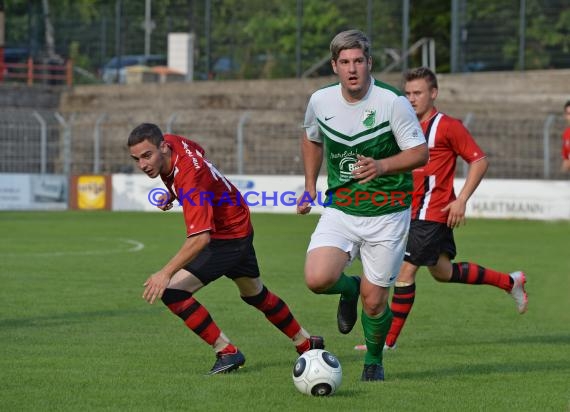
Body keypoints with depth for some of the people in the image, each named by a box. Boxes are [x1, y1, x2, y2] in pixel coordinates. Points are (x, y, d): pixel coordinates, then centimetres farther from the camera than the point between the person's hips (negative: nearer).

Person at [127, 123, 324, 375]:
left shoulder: (190, 177, -37)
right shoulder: (172, 142, -12)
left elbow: (200, 238, -45)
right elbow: (199, 151, 14)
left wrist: (166, 273, -52)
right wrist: (172, 194, 5)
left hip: (229, 238, -10)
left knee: (172, 291, -20)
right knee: (255, 295, 29)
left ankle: (226, 352, -10)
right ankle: (306, 343, 49)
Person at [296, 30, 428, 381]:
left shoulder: (393, 101, -14)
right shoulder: (320, 101, -1)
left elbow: (420, 153, -11)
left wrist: (381, 166, -27)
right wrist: (310, 188, 15)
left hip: (388, 213, -3)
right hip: (340, 209, 3)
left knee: (374, 300, -1)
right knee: (317, 279, -20)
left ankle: (374, 361, 29)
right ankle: (350, 289, 18)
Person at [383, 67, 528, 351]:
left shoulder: (447, 126, -10)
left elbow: (480, 161, -9)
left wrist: (461, 200, -15)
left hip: (432, 213, -8)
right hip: (412, 211, 8)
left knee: (405, 269, -11)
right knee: (442, 273, 17)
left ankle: (389, 340, -4)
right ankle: (510, 282, 34)